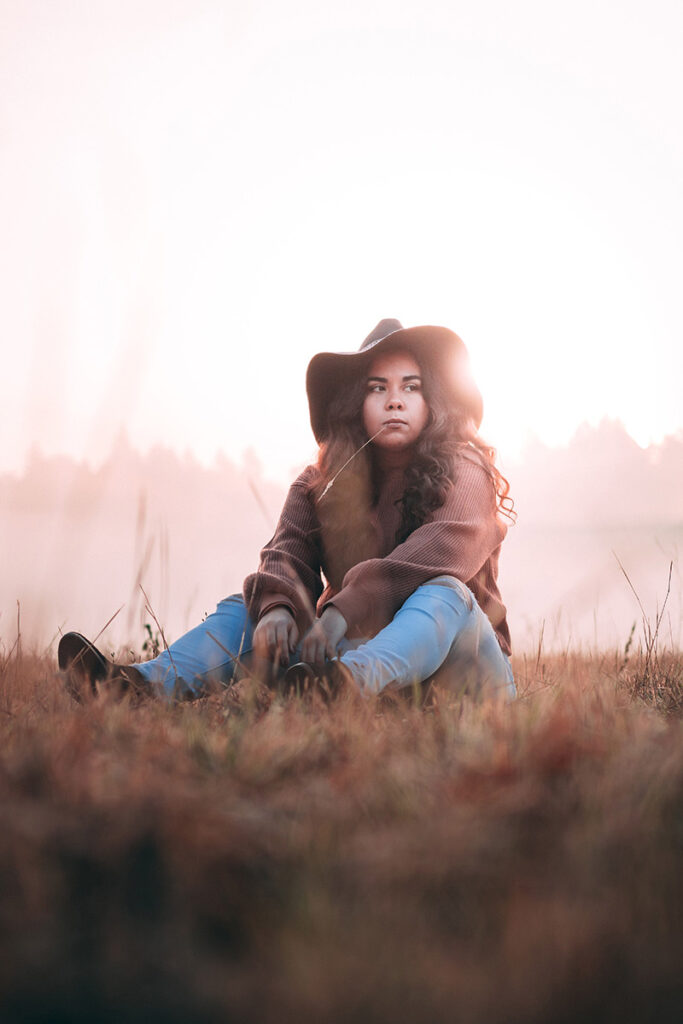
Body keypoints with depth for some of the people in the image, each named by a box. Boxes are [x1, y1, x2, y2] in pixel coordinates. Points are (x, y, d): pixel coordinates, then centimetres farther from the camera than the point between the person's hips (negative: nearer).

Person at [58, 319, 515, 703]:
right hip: (358, 648, 4)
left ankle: (352, 680, -64)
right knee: (247, 608, -12)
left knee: (444, 593, -33)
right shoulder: (320, 483, 8)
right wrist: (277, 609, -35)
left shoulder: (465, 474, -6)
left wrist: (340, 615, -41)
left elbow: (433, 556, -26)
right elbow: (289, 553, -10)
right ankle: (147, 683, -41)